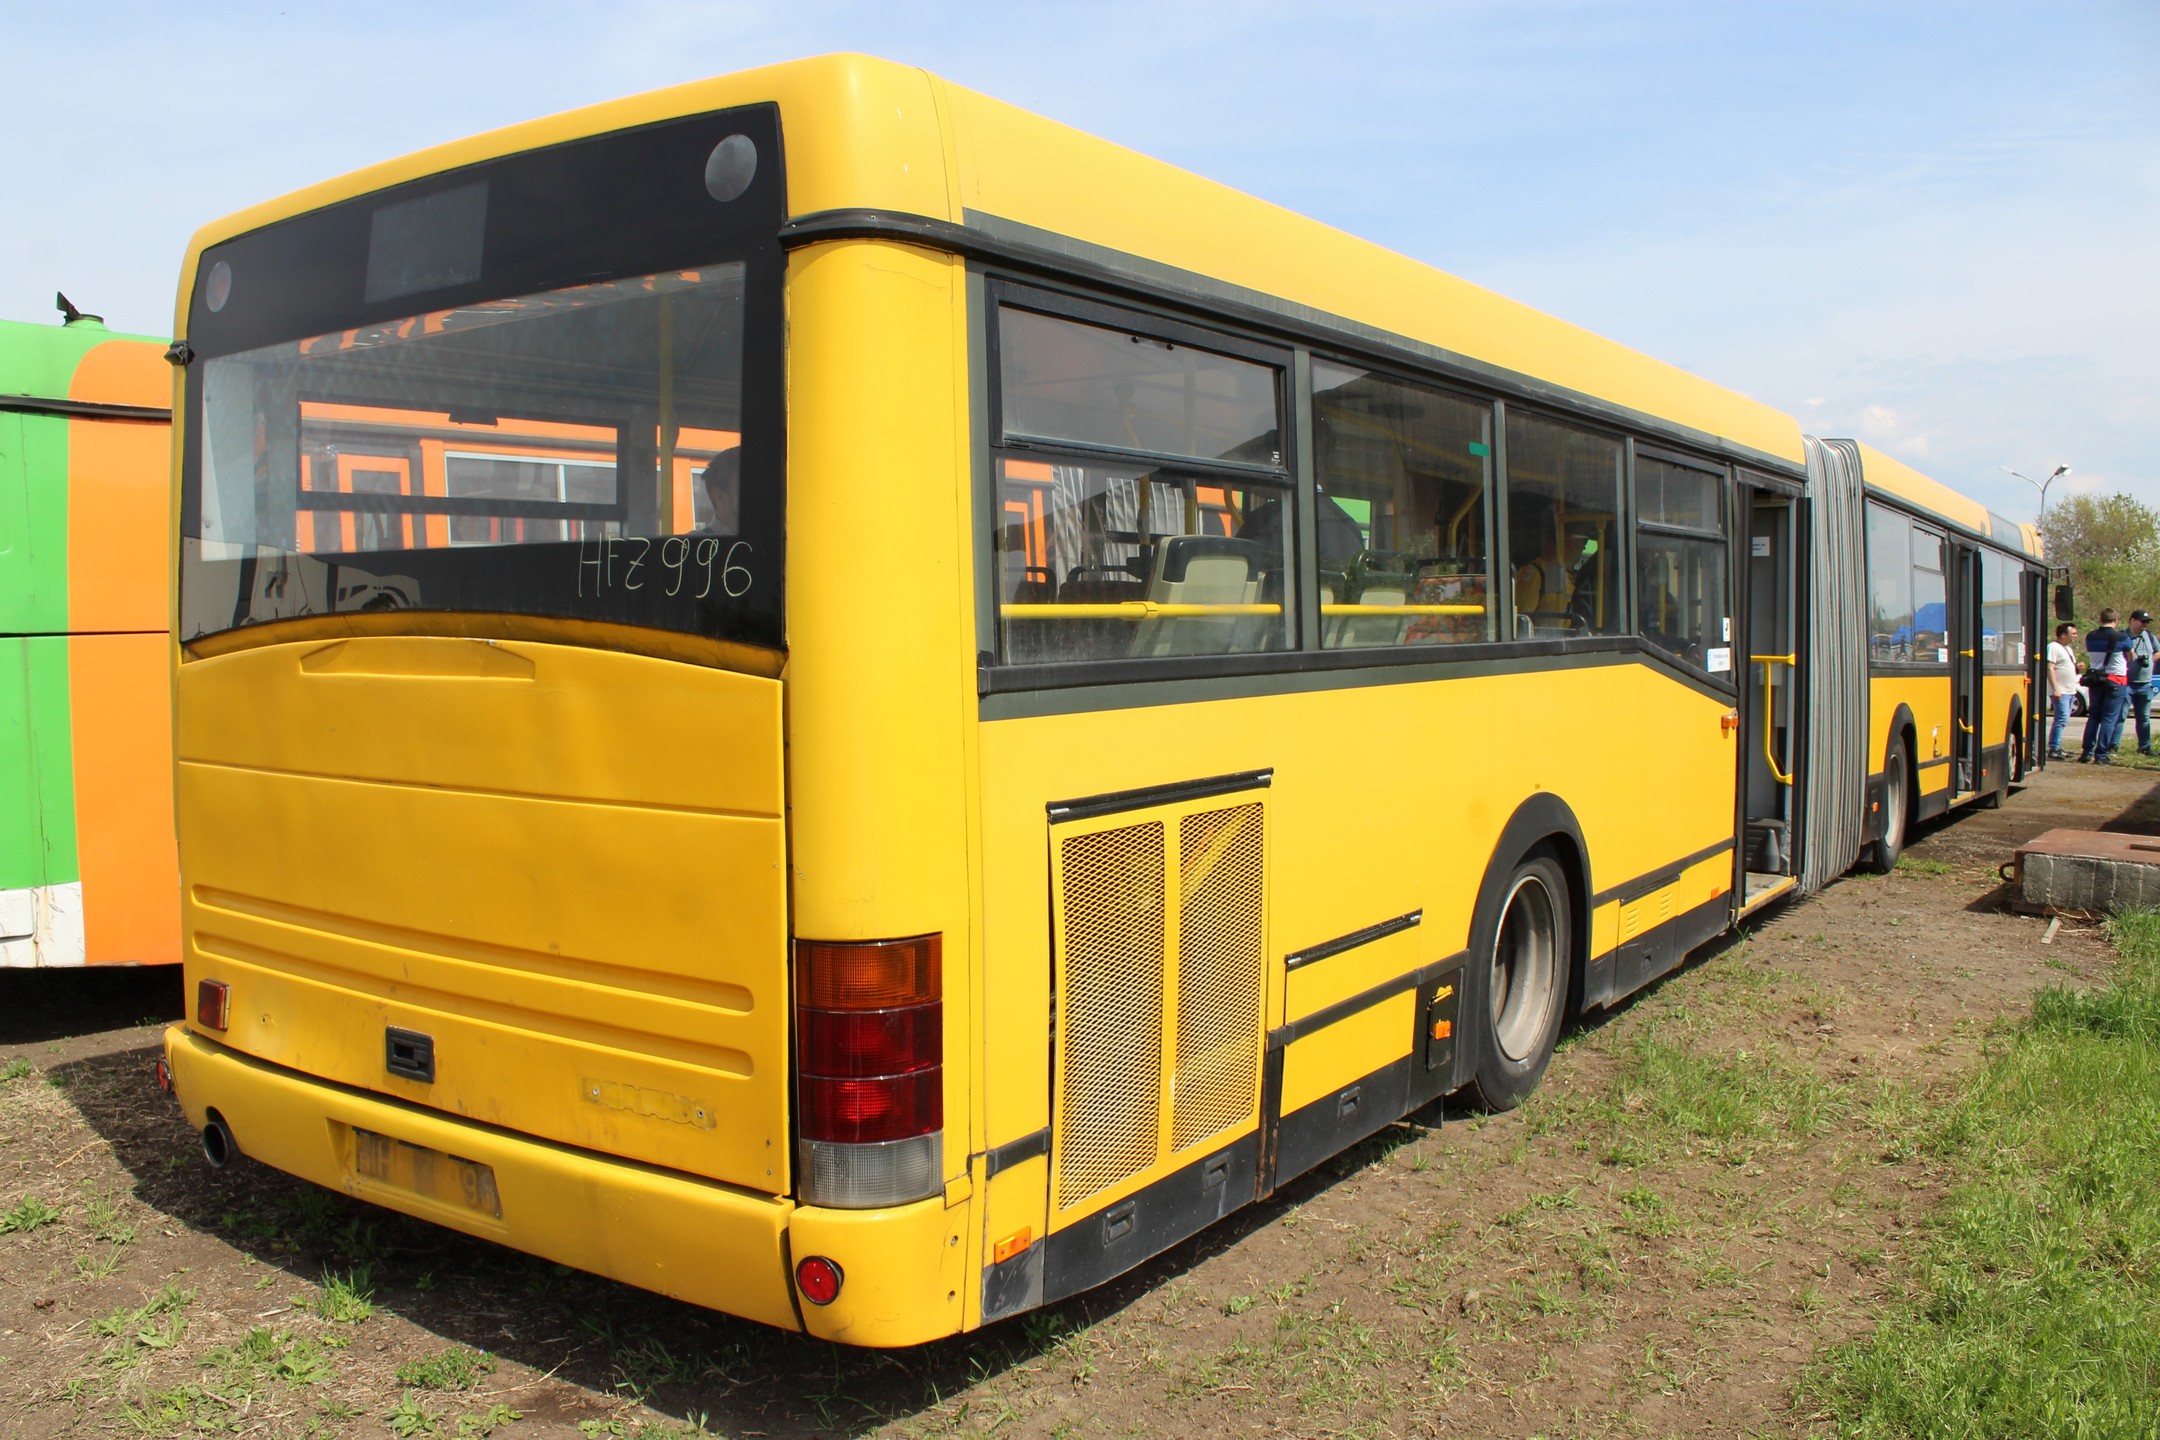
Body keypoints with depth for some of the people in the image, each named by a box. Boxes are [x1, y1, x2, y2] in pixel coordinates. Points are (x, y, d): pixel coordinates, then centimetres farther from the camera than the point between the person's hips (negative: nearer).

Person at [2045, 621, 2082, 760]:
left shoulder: (2068, 648, 20)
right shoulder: (2053, 647, -10)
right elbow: (2050, 668, -18)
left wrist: (2078, 668, 6)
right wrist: (2056, 689, -24)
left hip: (2070, 690, 10)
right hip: (2060, 691, -10)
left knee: (2062, 720, 11)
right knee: (2062, 718, -15)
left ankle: (2056, 748, 15)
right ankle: (2054, 749, -15)